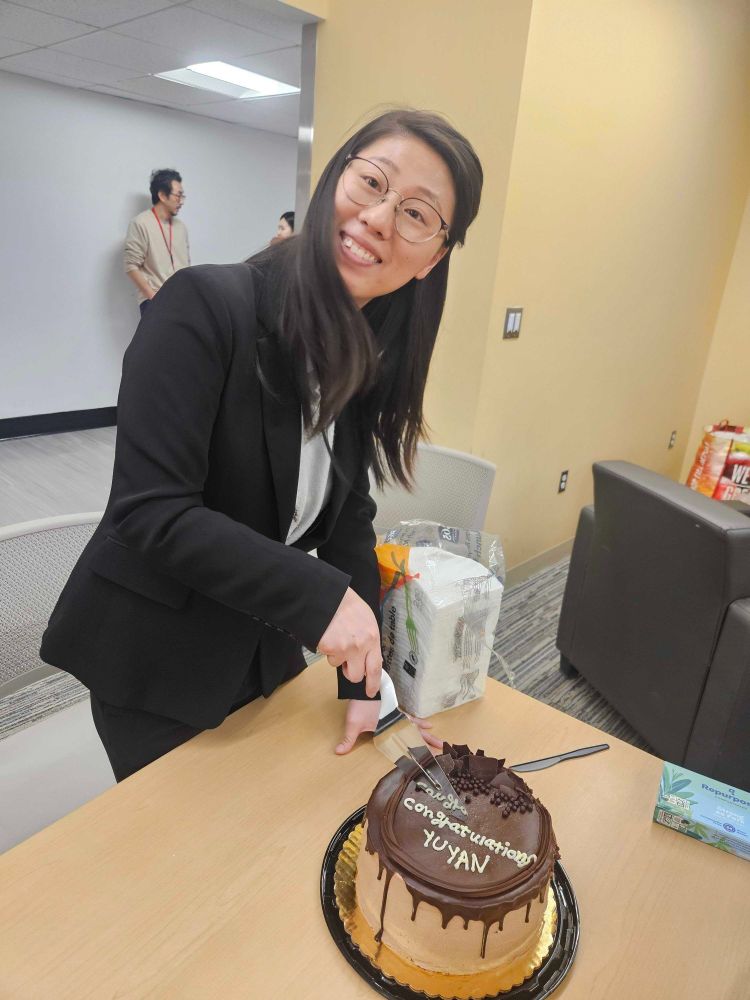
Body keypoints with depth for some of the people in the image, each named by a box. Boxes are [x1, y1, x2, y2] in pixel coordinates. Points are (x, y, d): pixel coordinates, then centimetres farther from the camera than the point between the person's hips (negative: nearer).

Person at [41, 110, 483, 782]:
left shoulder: (374, 357, -2)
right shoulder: (207, 305, -23)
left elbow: (348, 517, -1)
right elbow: (151, 510, -27)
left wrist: (364, 680, -3)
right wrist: (320, 599, -30)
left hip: (268, 647, 6)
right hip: (155, 657, -6)